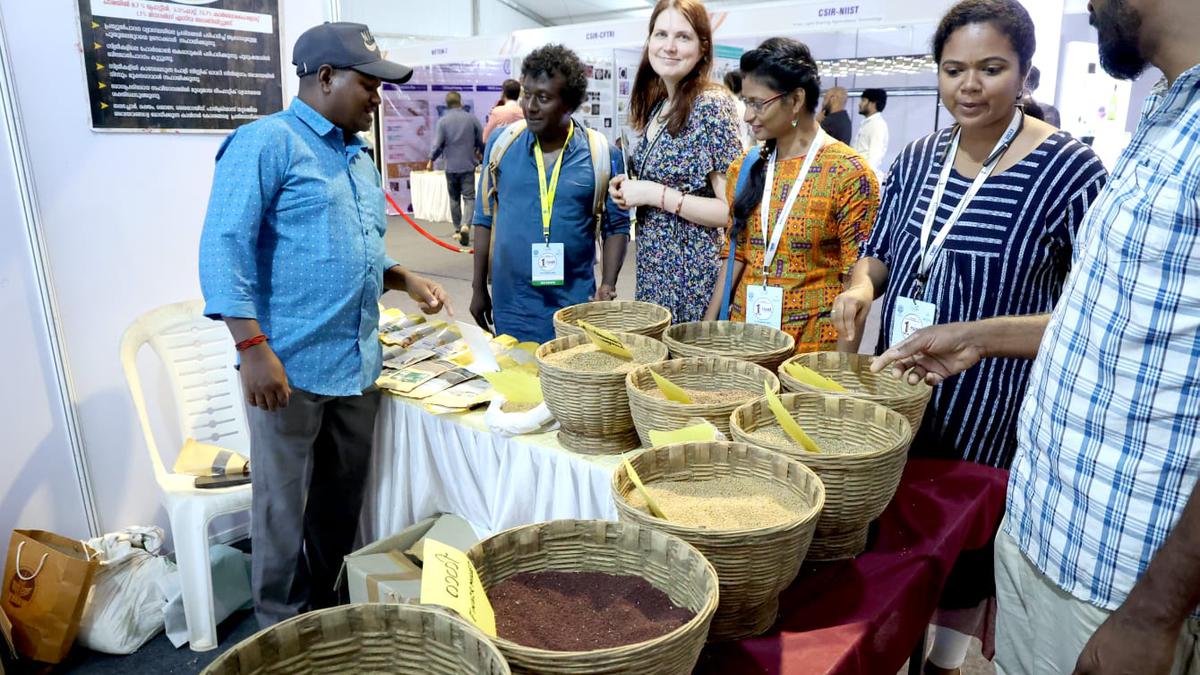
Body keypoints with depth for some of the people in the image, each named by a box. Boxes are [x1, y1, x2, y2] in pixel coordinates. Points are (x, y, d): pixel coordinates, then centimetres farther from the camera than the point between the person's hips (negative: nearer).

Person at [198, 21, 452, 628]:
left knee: (342, 502, 17)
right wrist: (254, 348, -22)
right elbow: (224, 247, -15)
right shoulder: (266, 142, -8)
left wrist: (403, 278, 8)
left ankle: (324, 610, 35)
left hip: (357, 365, 8)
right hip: (290, 367, -7)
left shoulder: (358, 157, 17)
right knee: (284, 508, 6)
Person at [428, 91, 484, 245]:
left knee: (454, 198, 14)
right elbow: (481, 141, 4)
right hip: (468, 165, -1)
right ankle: (465, 225, -24)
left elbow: (437, 144, -5)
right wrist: (481, 154, 24)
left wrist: (431, 160, 12)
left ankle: (457, 229, 20)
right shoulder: (471, 118, -2)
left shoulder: (443, 121, -4)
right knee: (469, 197, -1)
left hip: (451, 166, 1)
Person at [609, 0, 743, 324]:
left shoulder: (712, 106, -15)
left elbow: (733, 210, -19)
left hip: (692, 275, -8)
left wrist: (656, 194, -20)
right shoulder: (657, 106, 8)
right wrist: (631, 189, 1)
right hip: (653, 271, 8)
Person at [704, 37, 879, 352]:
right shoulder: (745, 168, 5)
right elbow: (735, 254, 9)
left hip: (815, 340, -4)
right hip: (745, 329, 5)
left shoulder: (848, 173, -10)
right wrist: (709, 324, 3)